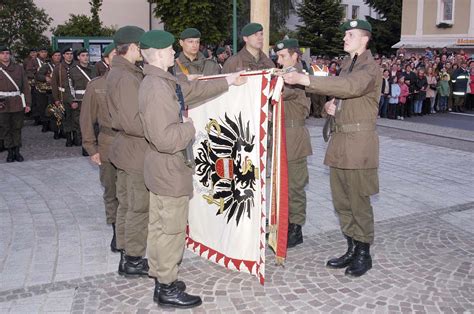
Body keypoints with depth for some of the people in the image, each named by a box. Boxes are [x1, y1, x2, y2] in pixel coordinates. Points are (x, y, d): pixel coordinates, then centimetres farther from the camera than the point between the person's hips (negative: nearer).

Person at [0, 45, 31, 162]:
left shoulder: (19, 68, 6)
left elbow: (26, 86, 6)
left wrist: (27, 103, 1)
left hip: (18, 103, 1)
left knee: (17, 128, 7)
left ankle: (17, 151, 16)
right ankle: (10, 152, 14)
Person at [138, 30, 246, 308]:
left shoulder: (160, 82, 8)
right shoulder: (158, 88, -24)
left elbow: (193, 89, 19)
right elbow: (165, 138, -31)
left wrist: (228, 81, 24)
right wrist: (191, 127, -13)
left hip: (161, 169, 10)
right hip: (170, 170, -10)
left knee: (159, 227, 17)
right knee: (172, 231, 2)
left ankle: (162, 281, 31)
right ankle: (168, 290, 16)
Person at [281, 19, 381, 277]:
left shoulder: (369, 68, -11)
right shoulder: (347, 65, 17)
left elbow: (350, 85, -32)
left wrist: (305, 79, -38)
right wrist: (334, 108, 3)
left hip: (359, 142, -8)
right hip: (340, 140, 9)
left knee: (359, 201, 0)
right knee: (341, 200, 13)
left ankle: (364, 253, 16)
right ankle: (352, 249, 27)